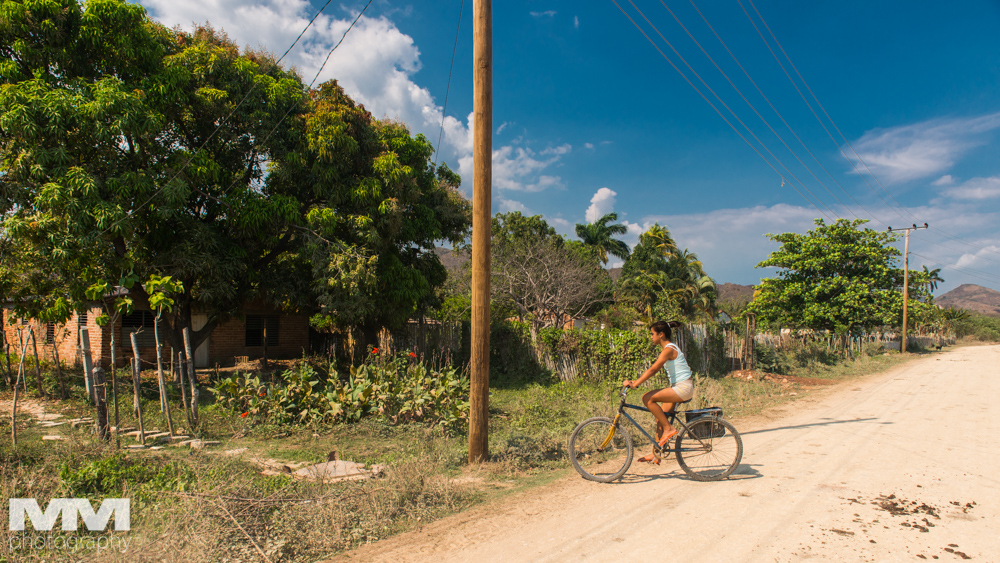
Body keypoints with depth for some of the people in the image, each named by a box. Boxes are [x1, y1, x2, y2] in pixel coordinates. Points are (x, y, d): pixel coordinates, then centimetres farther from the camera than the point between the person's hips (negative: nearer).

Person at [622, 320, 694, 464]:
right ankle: (656, 454, 15)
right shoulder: (668, 348, 14)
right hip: (678, 387, 10)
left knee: (648, 398, -19)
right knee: (660, 419, 8)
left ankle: (668, 428, -9)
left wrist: (635, 383, -28)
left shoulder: (669, 349, -16)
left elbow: (652, 370, -25)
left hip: (683, 387, -10)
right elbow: (653, 369, 16)